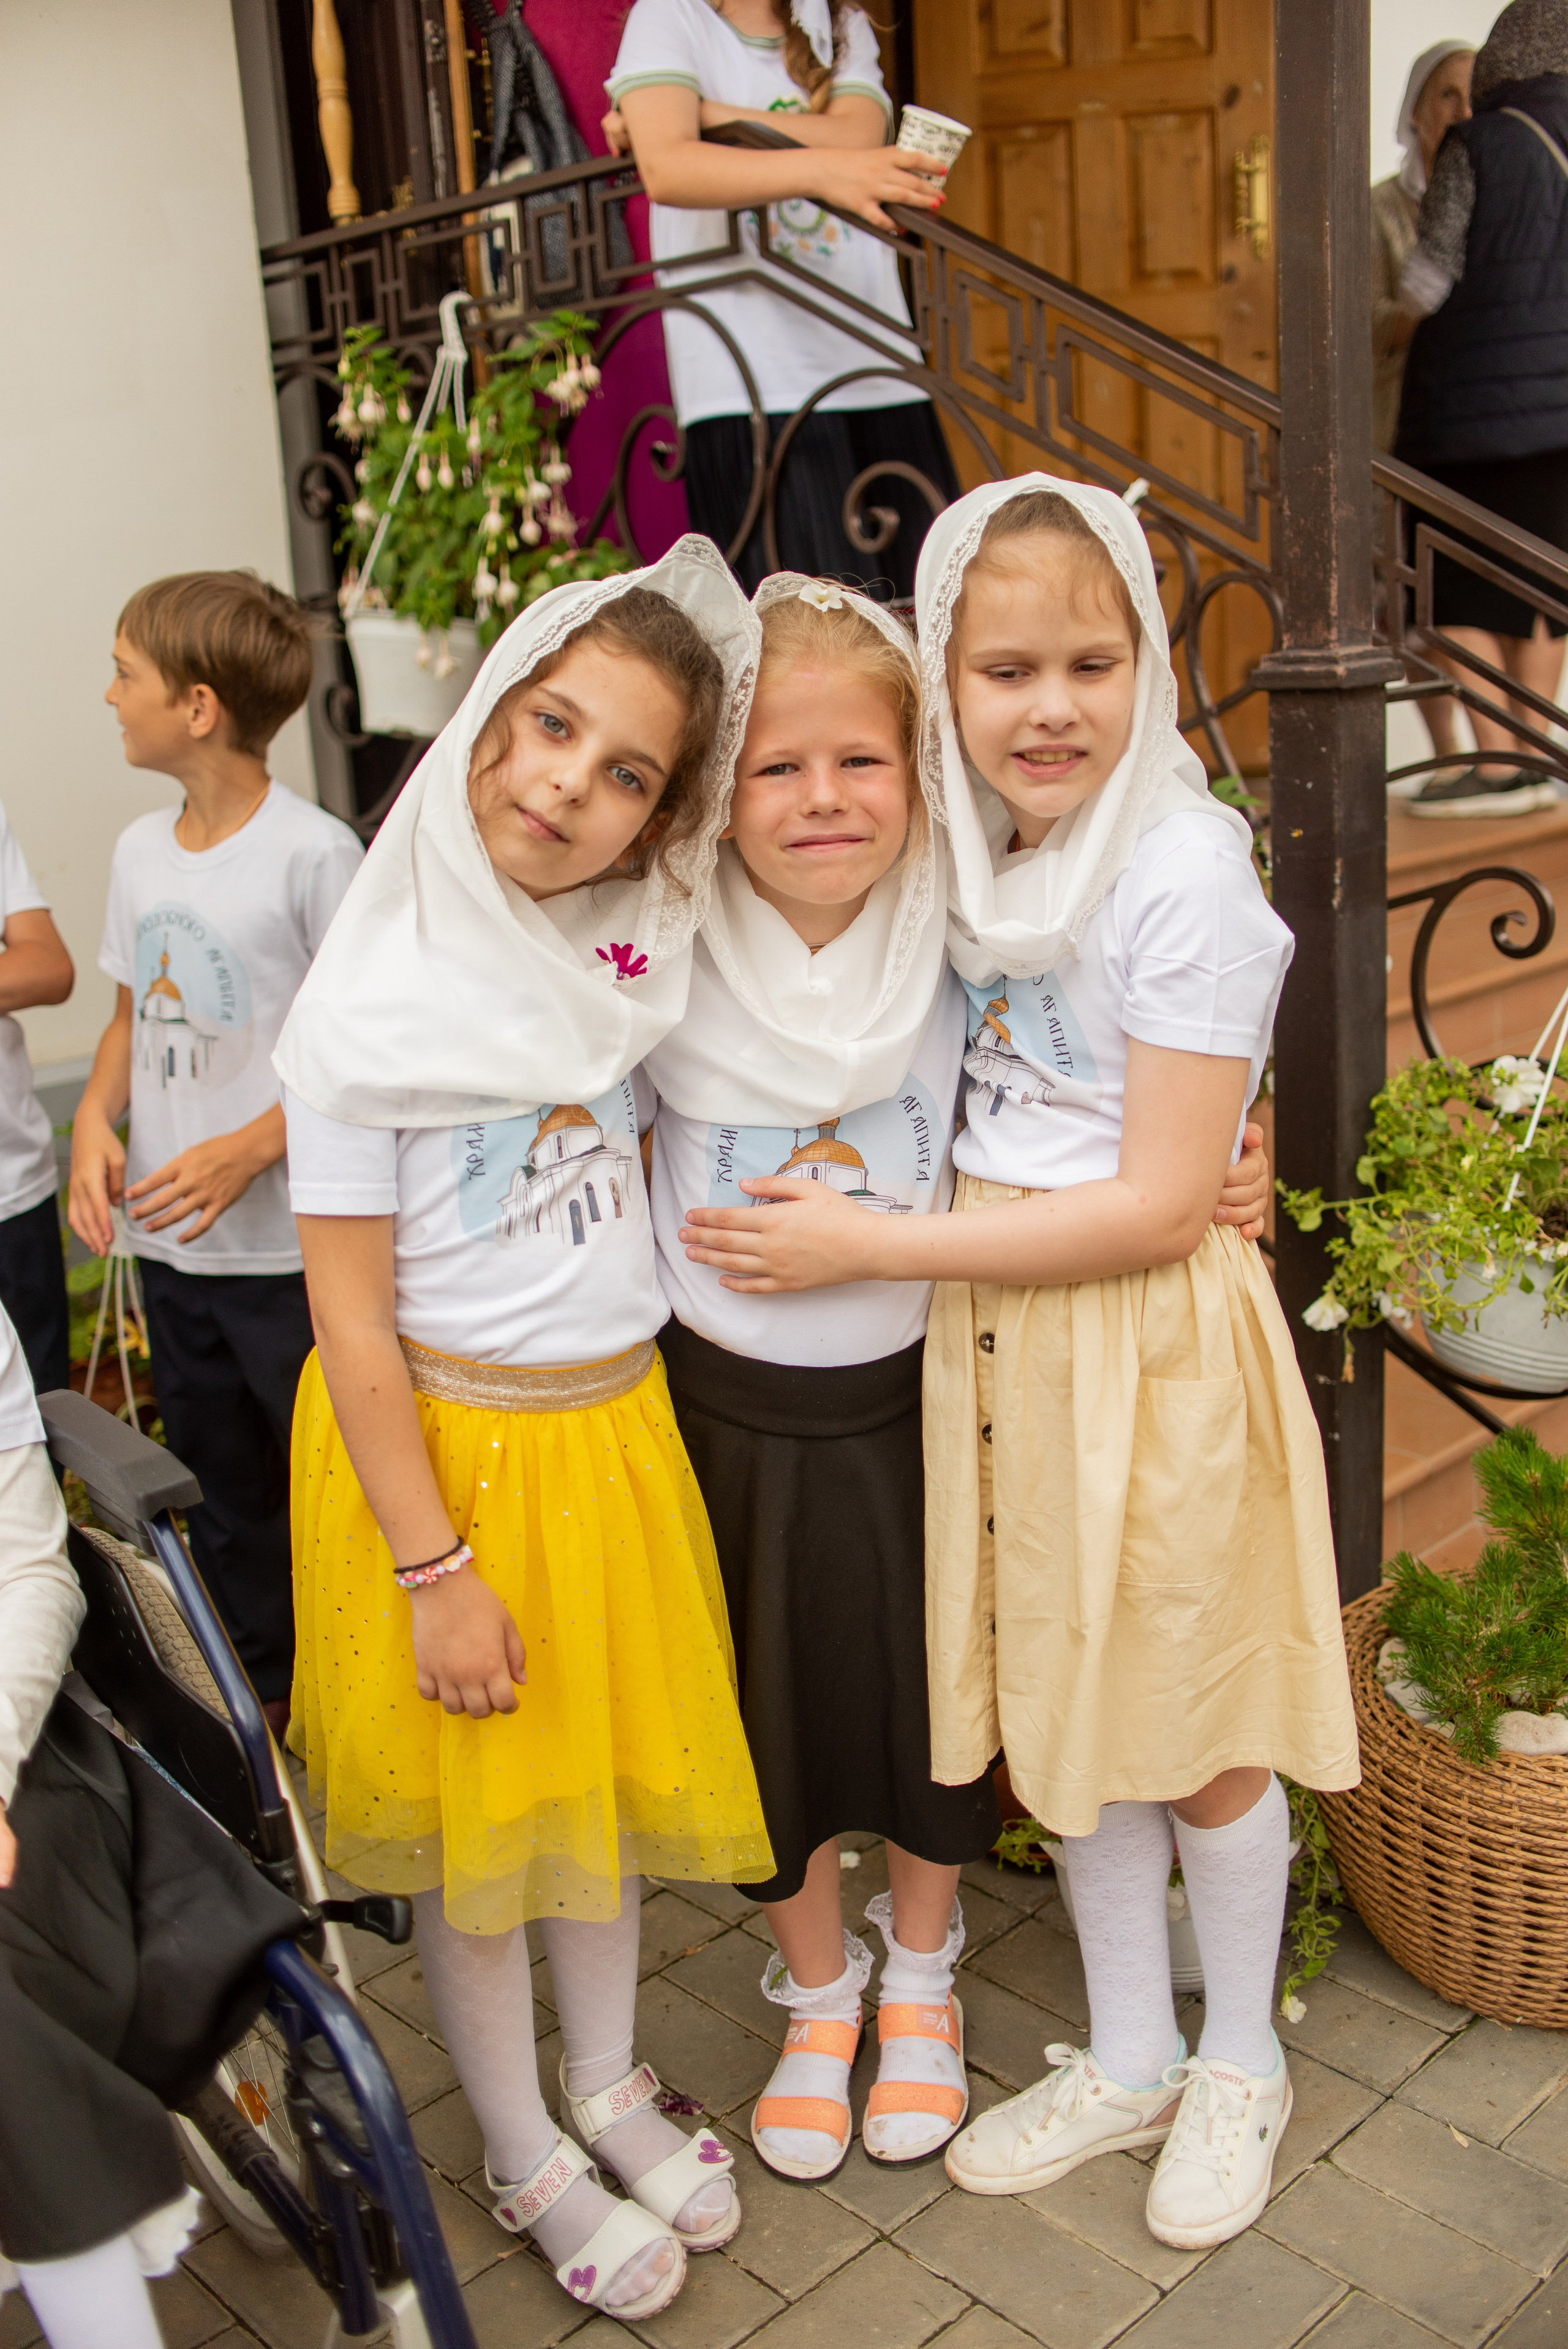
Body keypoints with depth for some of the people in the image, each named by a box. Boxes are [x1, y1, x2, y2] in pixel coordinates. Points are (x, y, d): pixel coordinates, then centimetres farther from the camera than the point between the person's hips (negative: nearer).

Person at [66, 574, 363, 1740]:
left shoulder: (315, 854, -15)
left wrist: (245, 1152, -21)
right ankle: (260, 1693, 38)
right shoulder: (141, 848, 7)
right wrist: (96, 1118, -2)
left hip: (292, 1248, -7)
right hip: (171, 1245, 7)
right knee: (219, 1484, 20)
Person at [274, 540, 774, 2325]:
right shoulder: (370, 1006, -19)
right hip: (444, 1443, -5)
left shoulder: (637, 950, -3)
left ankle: (606, 2087, 43)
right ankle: (527, 2161, 34)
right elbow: (352, 1320, -15)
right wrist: (436, 1570, -14)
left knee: (611, 1768, 19)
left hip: (617, 1425, 5)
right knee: (473, 1812, 11)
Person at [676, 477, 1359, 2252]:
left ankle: (1239, 2064, 36)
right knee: (1067, 1703, 18)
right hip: (994, 1326, 6)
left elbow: (1158, 1205, -20)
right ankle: (1128, 2060, 39)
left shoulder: (1182, 870, -18)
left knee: (1194, 1724, 10)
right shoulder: (968, 855, 2)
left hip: (1150, 1345, -6)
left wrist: (865, 1248, -17)